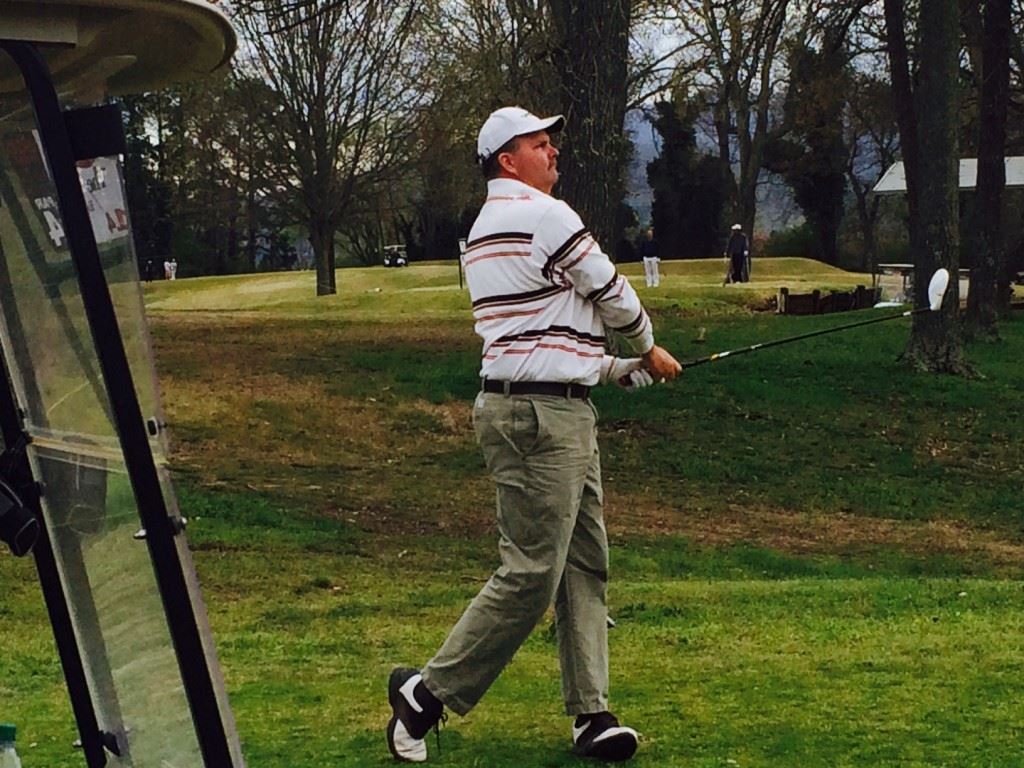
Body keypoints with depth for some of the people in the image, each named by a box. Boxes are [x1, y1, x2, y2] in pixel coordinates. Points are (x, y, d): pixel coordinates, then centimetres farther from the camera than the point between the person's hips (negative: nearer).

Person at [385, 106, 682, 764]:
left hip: (562, 412, 11)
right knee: (532, 573, -9)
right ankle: (429, 692, 0)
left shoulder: (487, 229, 20)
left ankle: (591, 714, 10)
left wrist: (626, 369, 23)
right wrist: (649, 350, 18)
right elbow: (614, 296, -2)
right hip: (539, 415, -11)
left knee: (586, 563, 9)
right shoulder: (544, 215, -11)